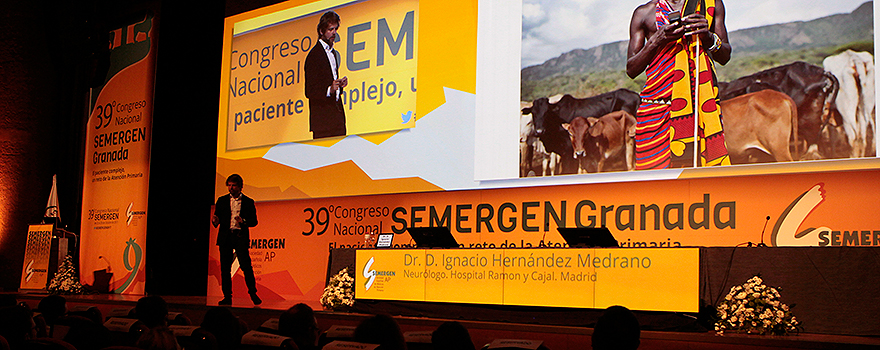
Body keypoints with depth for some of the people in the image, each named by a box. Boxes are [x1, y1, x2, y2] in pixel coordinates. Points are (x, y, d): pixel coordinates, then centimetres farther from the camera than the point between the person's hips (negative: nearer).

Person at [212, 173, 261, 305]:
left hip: (241, 236, -2)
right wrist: (215, 221, -13)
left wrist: (243, 221, -14)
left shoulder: (248, 202, 8)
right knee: (225, 267, 0)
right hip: (225, 237, 2)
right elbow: (217, 218, 11)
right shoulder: (222, 200, 13)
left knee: (246, 265, -9)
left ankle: (253, 293, 3)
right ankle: (227, 297, 7)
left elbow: (254, 221, 5)